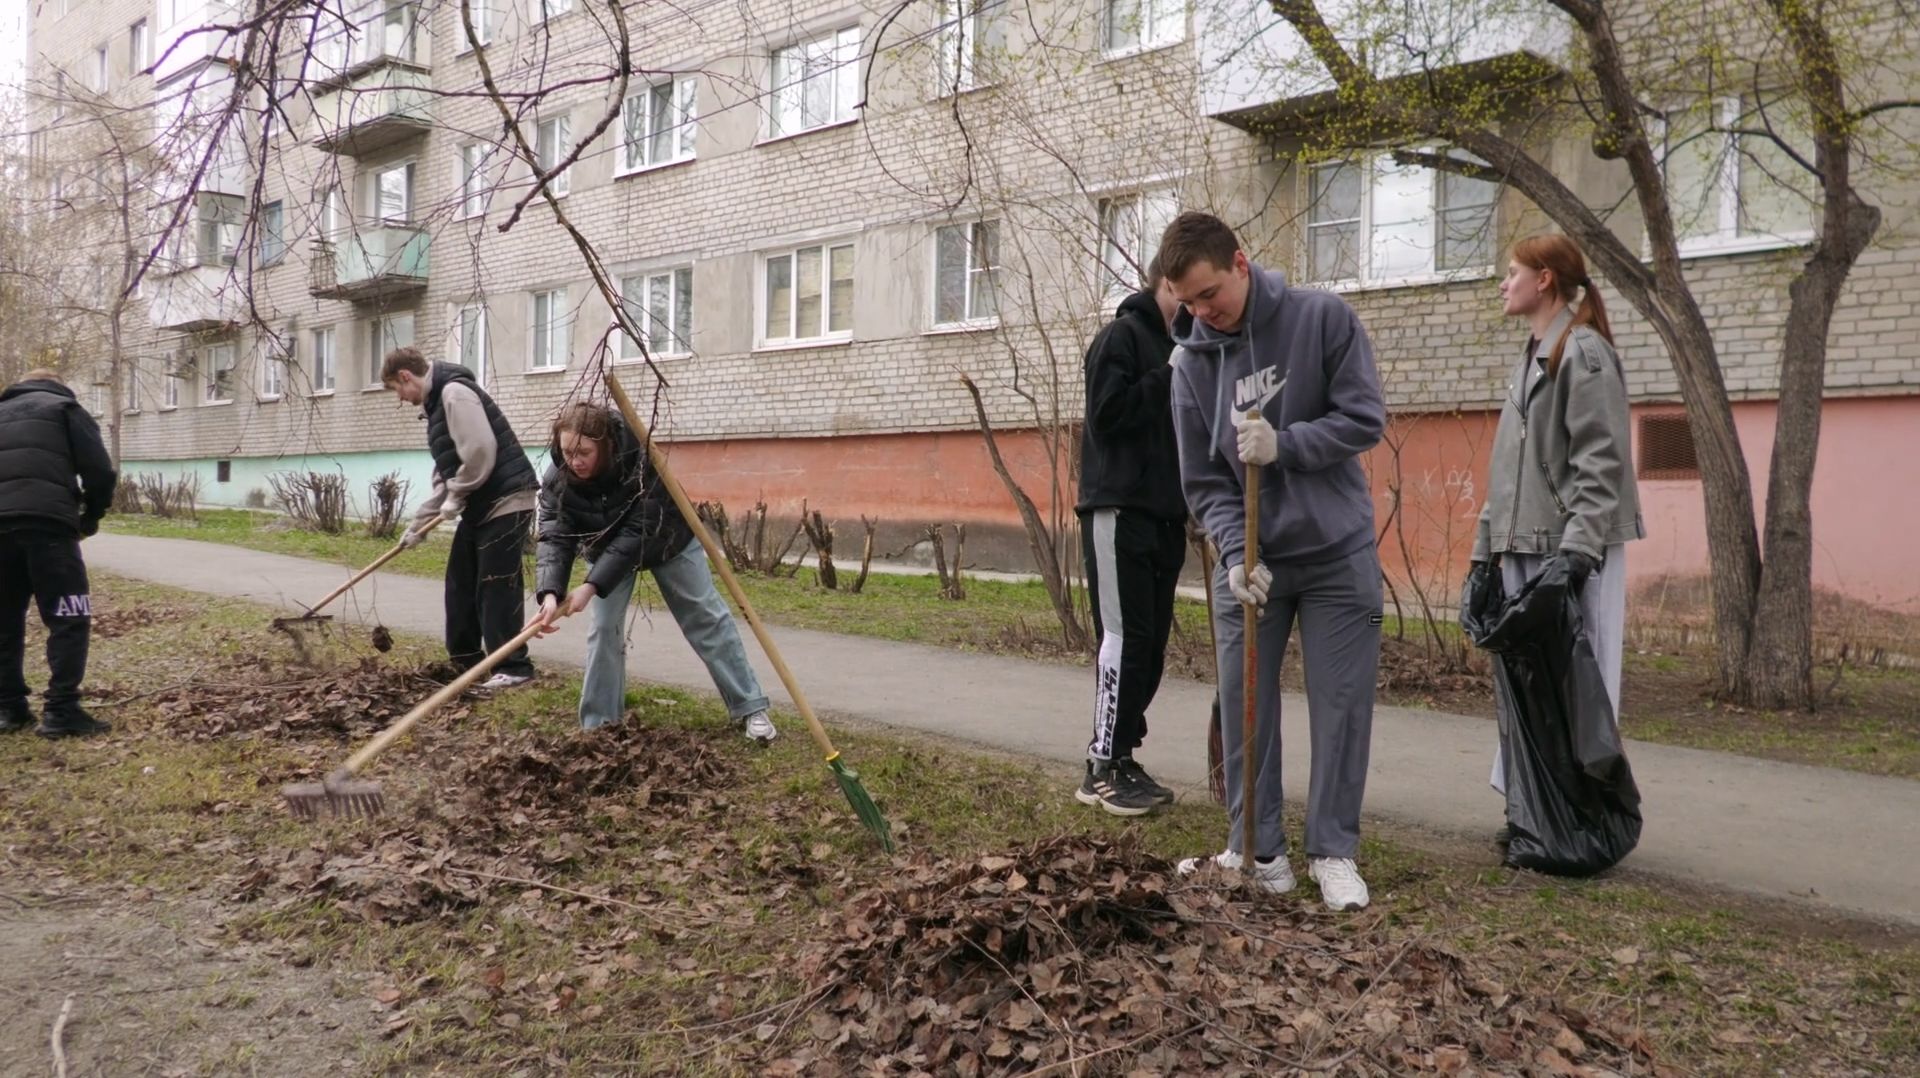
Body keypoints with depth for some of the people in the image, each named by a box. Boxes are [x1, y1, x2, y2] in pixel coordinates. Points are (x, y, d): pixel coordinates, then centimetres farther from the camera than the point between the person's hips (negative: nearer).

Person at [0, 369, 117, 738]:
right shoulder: (65, 408, 15)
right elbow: (99, 470, 2)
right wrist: (91, 516, 17)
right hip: (46, 522, -5)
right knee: (68, 619, -2)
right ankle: (61, 711, -8)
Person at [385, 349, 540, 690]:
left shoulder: (454, 392, -13)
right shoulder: (437, 402, 19)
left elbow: (480, 452, -24)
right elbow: (444, 474, 23)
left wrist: (456, 496, -11)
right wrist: (417, 526, 22)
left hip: (506, 502, -11)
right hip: (479, 506, 11)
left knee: (496, 587, -7)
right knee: (461, 582, 15)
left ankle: (513, 667, -1)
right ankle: (466, 660, 25)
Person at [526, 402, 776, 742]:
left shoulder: (643, 459, -41)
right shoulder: (556, 479, -29)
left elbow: (637, 533, -41)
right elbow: (554, 538, -35)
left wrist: (591, 586, -46)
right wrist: (549, 593, -53)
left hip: (666, 539, -2)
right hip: (606, 547, 3)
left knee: (706, 618, 1)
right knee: (603, 627, -8)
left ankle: (750, 708, 9)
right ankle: (599, 725, 4)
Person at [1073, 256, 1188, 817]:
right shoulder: (1122, 335, -4)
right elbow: (1107, 413, -16)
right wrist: (1171, 378, -13)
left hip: (1165, 516, 8)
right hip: (1118, 511, -8)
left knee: (1150, 644, 8)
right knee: (1124, 639, -9)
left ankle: (1118, 756, 16)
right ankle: (1104, 769, -2)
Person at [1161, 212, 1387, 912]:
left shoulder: (1323, 319, -9)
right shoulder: (1191, 361, -4)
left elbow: (1365, 419, -10)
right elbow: (1204, 480, -3)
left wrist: (1283, 444, -23)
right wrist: (1236, 553, -17)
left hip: (1338, 551, -2)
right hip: (1249, 560, 2)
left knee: (1342, 708, 2)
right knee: (1243, 710, 4)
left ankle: (1333, 852, 15)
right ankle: (1259, 853, 17)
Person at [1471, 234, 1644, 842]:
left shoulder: (1584, 352, -8)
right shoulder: (1531, 357, 19)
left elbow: (1601, 460, -17)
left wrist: (1579, 544, -25)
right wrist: (1487, 544, 17)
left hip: (1571, 550, -9)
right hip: (1523, 547, 9)